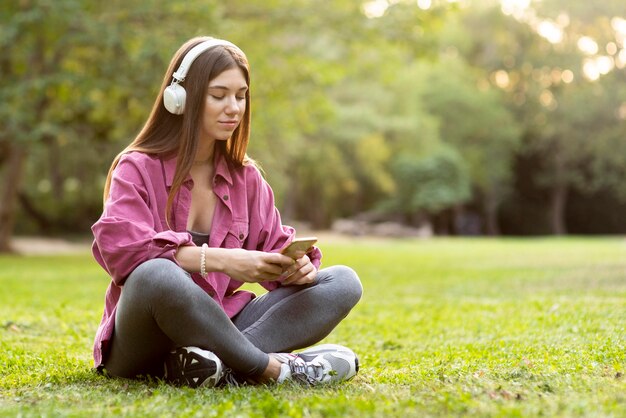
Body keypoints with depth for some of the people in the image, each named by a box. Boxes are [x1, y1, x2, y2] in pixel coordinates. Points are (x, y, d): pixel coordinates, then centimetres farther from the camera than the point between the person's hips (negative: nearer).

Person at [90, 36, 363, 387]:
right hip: (140, 343, -5)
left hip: (218, 326, 6)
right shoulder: (138, 169, -5)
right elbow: (118, 246, -22)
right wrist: (218, 260, -32)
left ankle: (224, 365, -32)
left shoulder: (245, 176, 11)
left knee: (343, 282, -11)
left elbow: (274, 246, 9)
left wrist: (298, 265, -17)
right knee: (156, 275, -40)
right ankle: (272, 367, -27)